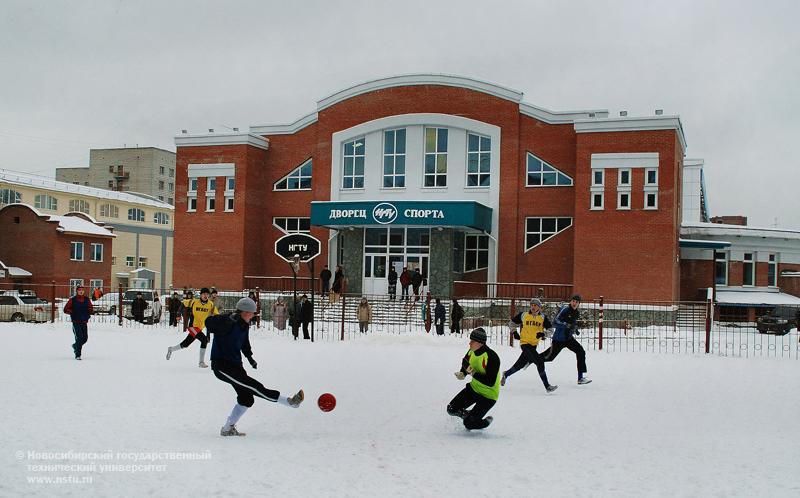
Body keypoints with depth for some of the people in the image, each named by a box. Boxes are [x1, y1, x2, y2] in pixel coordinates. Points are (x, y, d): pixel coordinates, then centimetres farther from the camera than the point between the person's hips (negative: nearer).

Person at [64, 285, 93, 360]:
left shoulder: (87, 300, 7)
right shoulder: (72, 300, -3)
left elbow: (91, 308, 16)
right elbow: (66, 309, 1)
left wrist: (91, 311, -5)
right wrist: (72, 312, -12)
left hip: (84, 322, 4)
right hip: (76, 322, -4)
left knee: (85, 338, 6)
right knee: (79, 337, -11)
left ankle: (75, 346, 37)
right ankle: (77, 355, -2)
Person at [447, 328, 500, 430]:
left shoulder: (492, 357, -30)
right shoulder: (472, 352, -5)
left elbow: (490, 382, -32)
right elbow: (465, 361, 19)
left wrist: (474, 374, -31)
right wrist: (462, 373, 1)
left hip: (488, 396, -7)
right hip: (474, 388, 7)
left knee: (469, 424, -11)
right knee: (452, 409, 2)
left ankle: (486, 422, 20)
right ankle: (470, 415, 28)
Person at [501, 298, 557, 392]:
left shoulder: (543, 317, 1)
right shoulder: (523, 315, -2)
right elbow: (512, 321, 13)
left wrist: (543, 333, -21)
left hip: (534, 344, 4)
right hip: (525, 343, -4)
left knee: (520, 365, 14)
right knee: (539, 361, -17)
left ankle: (506, 374, 40)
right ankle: (547, 386, -12)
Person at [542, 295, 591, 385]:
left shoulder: (576, 313, 7)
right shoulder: (565, 309, -17)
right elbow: (555, 321, -24)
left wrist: (575, 329, 5)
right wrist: (566, 325, -36)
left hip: (569, 338, 7)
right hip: (559, 339, -7)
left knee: (581, 352, -8)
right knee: (549, 357, 1)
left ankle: (581, 377, -4)